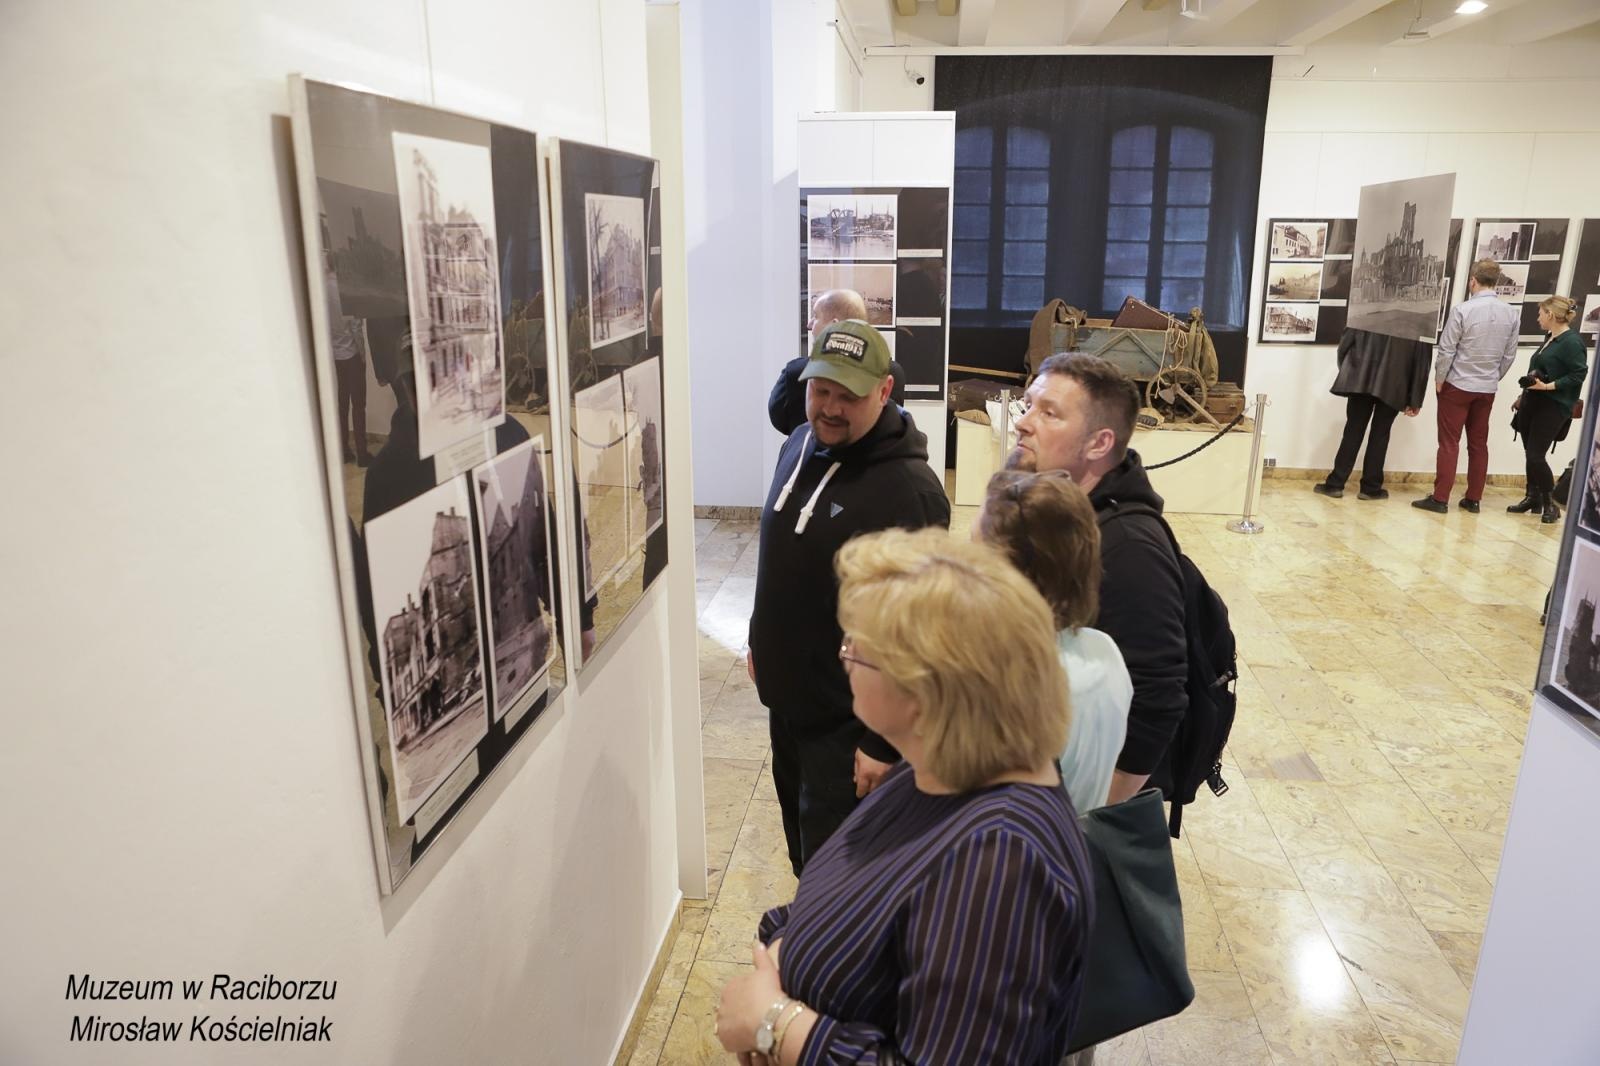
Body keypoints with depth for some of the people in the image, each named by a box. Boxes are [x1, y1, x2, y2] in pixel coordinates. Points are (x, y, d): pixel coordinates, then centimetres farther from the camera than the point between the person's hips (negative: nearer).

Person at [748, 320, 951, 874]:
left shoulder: (910, 490, -25)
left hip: (847, 722, -8)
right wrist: (762, 641, 19)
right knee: (802, 849, 25)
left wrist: (884, 744, -21)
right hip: (785, 697, 8)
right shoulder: (799, 445, 2)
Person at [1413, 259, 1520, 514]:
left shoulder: (1463, 310, -15)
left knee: (1449, 442, -1)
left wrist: (1439, 380, 0)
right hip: (1487, 388, 5)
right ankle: (1473, 499, 15)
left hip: (1458, 385, -4)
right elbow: (1509, 355, 6)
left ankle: (1440, 499, -2)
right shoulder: (1512, 313, 1)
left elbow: (1446, 349, -12)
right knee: (1479, 443, 11)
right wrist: (1493, 378, 19)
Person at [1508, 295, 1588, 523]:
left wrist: (1547, 386, -22)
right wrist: (1525, 396, 20)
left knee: (1536, 456, -9)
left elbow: (1579, 375, -16)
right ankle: (1533, 498, 22)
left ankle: (1550, 504, 5)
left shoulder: (1572, 342, -13)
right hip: (1533, 404, 8)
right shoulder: (1549, 338, 13)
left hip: (1553, 408, -8)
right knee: (1530, 453, 11)